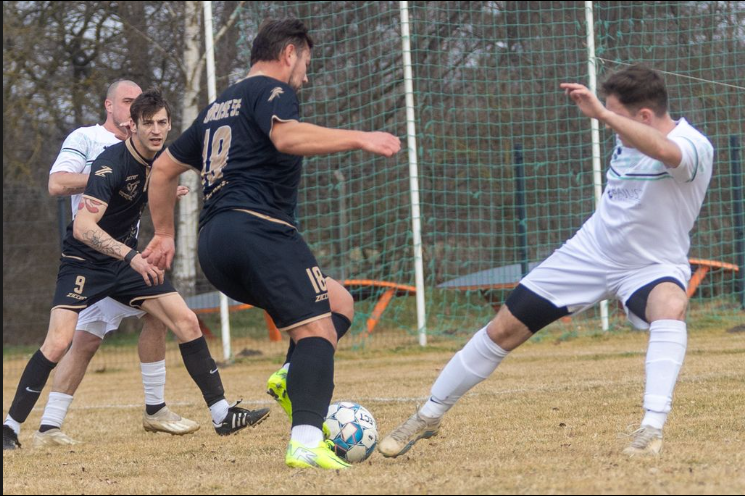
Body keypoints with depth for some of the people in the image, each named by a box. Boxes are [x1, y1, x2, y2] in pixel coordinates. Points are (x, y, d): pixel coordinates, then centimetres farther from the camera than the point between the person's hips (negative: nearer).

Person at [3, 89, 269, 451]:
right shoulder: (111, 164, -25)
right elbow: (82, 227, -36)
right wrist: (132, 256, -44)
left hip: (128, 259, 7)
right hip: (84, 262, -7)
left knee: (187, 322, -4)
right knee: (58, 342, -20)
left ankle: (222, 415, 2)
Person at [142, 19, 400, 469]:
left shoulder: (219, 107, 29)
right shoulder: (271, 91, 2)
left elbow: (164, 168, 34)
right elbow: (288, 136, -22)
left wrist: (164, 233, 39)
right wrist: (358, 139, -21)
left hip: (215, 247, 9)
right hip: (258, 227, -9)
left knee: (339, 302, 16)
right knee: (319, 329, -15)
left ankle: (293, 381, -10)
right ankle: (306, 441, -33)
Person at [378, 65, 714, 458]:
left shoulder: (693, 147, -26)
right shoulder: (628, 138, -6)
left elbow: (664, 151, -52)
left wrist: (601, 114, -55)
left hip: (651, 266, -5)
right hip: (591, 251, 5)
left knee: (671, 305, -41)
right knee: (504, 329, 5)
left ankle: (653, 429, -40)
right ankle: (429, 416, 22)